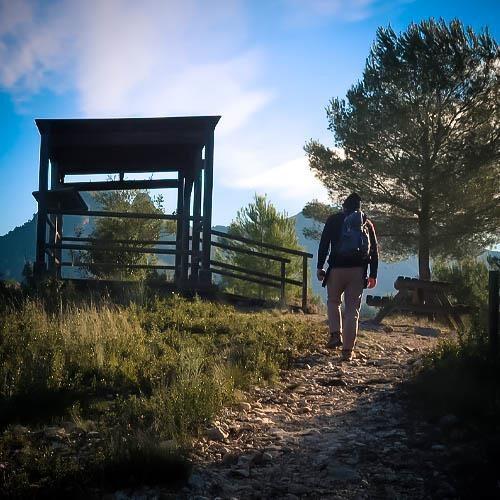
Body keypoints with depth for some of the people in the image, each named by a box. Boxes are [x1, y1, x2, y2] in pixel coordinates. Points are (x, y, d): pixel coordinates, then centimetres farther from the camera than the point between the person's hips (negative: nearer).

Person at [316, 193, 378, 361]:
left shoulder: (334, 220, 6)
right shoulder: (367, 224, 12)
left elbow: (324, 244, -1)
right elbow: (374, 250, 10)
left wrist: (320, 267, 3)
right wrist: (373, 275, 13)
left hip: (337, 268, -1)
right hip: (358, 270, 1)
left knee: (333, 301, 20)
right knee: (352, 309, 4)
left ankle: (335, 334, 0)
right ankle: (348, 350, 3)